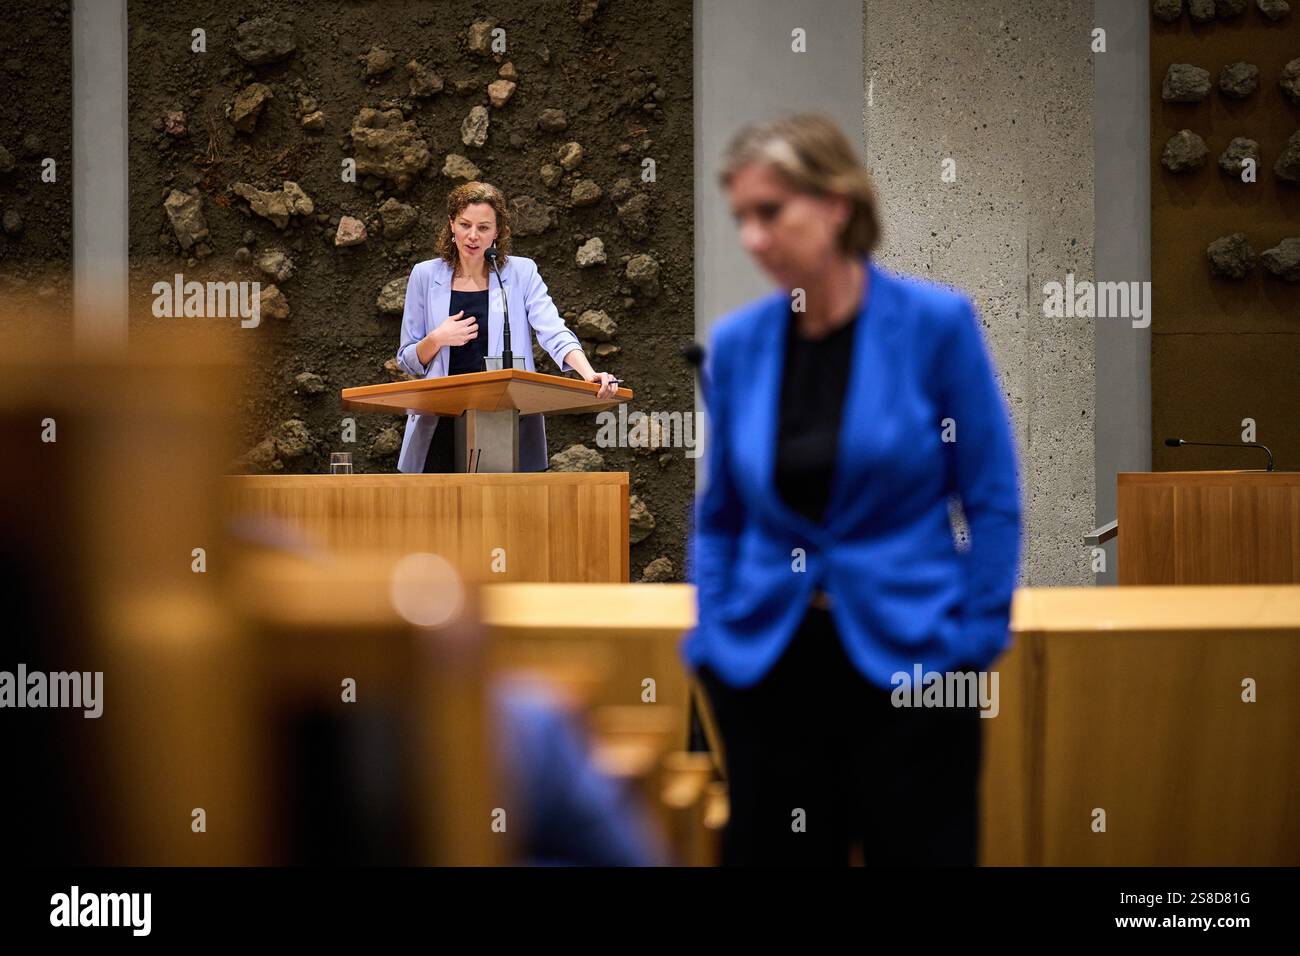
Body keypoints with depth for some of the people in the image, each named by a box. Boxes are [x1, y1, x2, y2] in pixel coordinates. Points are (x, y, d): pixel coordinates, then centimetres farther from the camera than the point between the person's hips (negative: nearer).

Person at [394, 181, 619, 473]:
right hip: (442, 425, 1)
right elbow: (407, 361, 11)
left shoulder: (521, 272, 4)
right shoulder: (426, 275, 7)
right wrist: (437, 339, -10)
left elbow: (554, 333, -10)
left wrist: (589, 374, -28)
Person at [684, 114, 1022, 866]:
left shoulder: (936, 323, -8)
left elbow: (994, 499, -4)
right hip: (766, 666, 3)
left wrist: (979, 643, -8)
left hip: (908, 661, -3)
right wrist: (710, 642, 4)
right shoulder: (736, 343, 2)